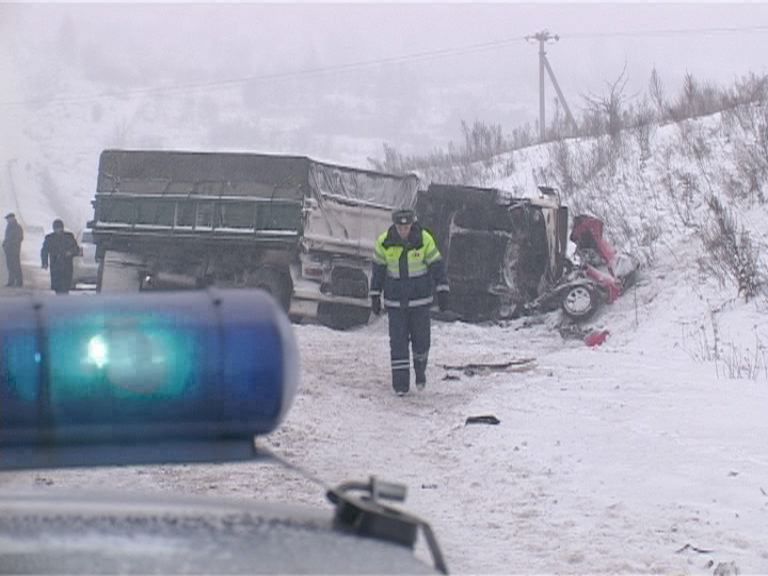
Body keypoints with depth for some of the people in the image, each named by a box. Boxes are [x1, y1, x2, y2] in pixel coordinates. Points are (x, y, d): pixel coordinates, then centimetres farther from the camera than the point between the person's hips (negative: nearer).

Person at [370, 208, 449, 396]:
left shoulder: (424, 240, -12)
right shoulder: (384, 242, -9)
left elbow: (436, 264, -4)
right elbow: (378, 269, 2)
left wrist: (442, 290, -9)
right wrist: (375, 296, 5)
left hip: (420, 297, 0)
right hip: (395, 299, 0)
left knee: (421, 338, 3)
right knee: (398, 341, -3)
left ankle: (420, 369, 32)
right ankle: (400, 383, 3)